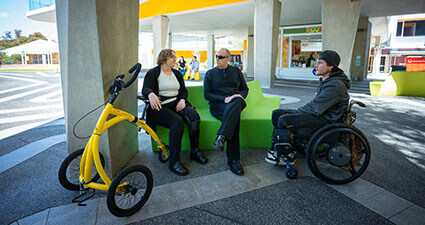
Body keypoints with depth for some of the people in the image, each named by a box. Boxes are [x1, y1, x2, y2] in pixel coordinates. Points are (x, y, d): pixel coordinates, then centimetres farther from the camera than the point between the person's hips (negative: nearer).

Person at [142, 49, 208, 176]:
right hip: (160, 106, -5)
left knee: (194, 115, -26)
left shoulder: (177, 73, 21)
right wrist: (151, 94, -35)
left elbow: (183, 90, 18)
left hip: (177, 104, 5)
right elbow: (145, 89, -10)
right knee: (177, 121, -35)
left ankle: (195, 151, -14)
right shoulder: (153, 73, 4)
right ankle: (174, 162, -28)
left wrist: (182, 100, -5)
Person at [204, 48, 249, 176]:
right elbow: (206, 95, 4)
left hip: (236, 102, 2)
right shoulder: (210, 73, 14)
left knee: (236, 101, -38)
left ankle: (222, 137, -46)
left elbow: (245, 89, 21)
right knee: (235, 116, -36)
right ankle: (233, 159, -36)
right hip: (217, 105, -1)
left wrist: (240, 96, -5)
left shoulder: (236, 71, 20)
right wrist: (225, 99, -10)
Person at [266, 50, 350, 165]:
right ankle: (277, 148, 8)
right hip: (318, 114, 10)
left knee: (284, 120, -26)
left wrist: (296, 112, -13)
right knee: (276, 113, 2)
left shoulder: (335, 85, -20)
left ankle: (287, 156, -8)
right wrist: (297, 111, 3)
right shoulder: (325, 81, 12)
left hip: (326, 120, -10)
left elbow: (315, 109, -24)